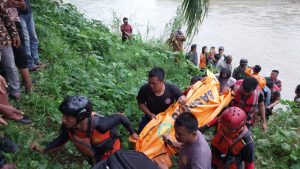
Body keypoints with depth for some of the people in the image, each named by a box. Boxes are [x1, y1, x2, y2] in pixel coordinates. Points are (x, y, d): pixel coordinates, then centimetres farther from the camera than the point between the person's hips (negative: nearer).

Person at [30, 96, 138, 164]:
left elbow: (120, 117, -29)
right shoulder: (68, 126, -28)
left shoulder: (99, 124, -45)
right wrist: (43, 149, -17)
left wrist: (132, 133, -13)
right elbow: (63, 138, -5)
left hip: (108, 154, -4)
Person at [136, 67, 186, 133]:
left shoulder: (172, 89, -26)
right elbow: (141, 103, -7)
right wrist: (150, 114, -21)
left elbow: (182, 97, -10)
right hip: (150, 119, 1)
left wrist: (182, 100, -35)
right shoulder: (144, 89, -24)